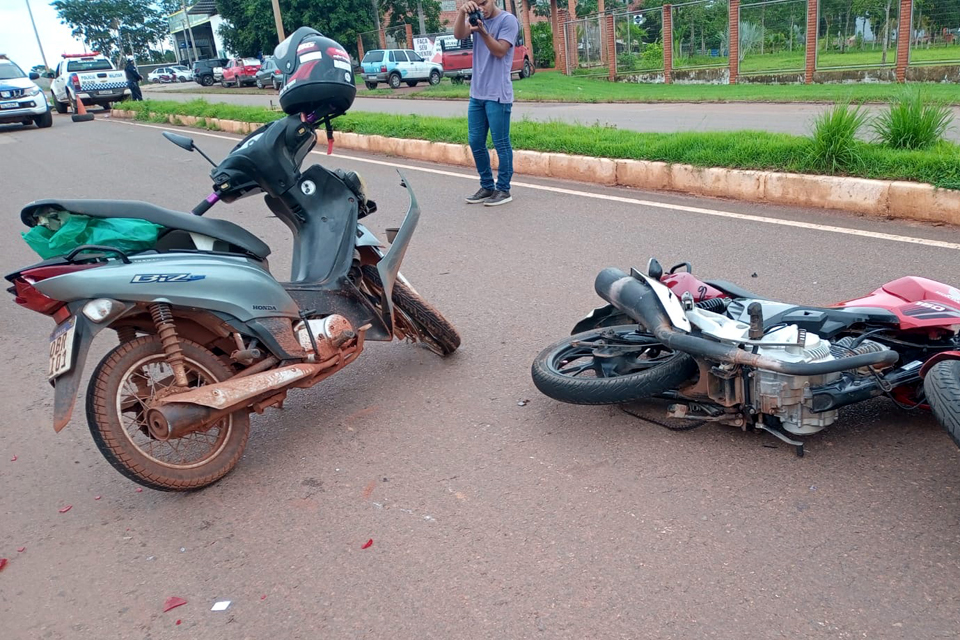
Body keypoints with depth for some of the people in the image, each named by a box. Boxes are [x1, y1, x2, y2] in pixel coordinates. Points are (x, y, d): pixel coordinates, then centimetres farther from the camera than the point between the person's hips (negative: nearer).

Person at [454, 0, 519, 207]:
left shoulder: (508, 20, -4)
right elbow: (458, 35, -4)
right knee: (476, 143, 9)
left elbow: (499, 51, -12)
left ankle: (503, 189, 6)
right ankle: (487, 186, 20)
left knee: (501, 144, -2)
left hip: (498, 95, -7)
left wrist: (482, 31, -23)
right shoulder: (476, 18, 13)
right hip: (477, 94, 7)